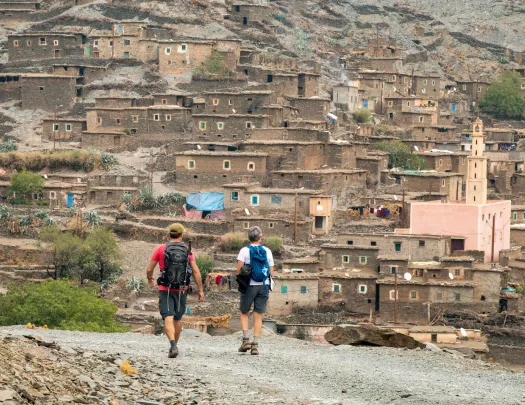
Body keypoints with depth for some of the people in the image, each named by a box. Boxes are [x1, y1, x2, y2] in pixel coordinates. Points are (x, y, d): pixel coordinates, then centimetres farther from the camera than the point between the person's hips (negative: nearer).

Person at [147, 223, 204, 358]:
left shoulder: (161, 249, -2)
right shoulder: (188, 251, 1)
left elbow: (149, 269, 2)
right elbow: (196, 271, -4)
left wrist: (150, 279, 24)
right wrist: (201, 290, 1)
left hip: (165, 289, -2)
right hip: (182, 290, 2)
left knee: (168, 319, -9)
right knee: (178, 318, 19)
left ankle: (173, 345, -29)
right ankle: (174, 345, 30)